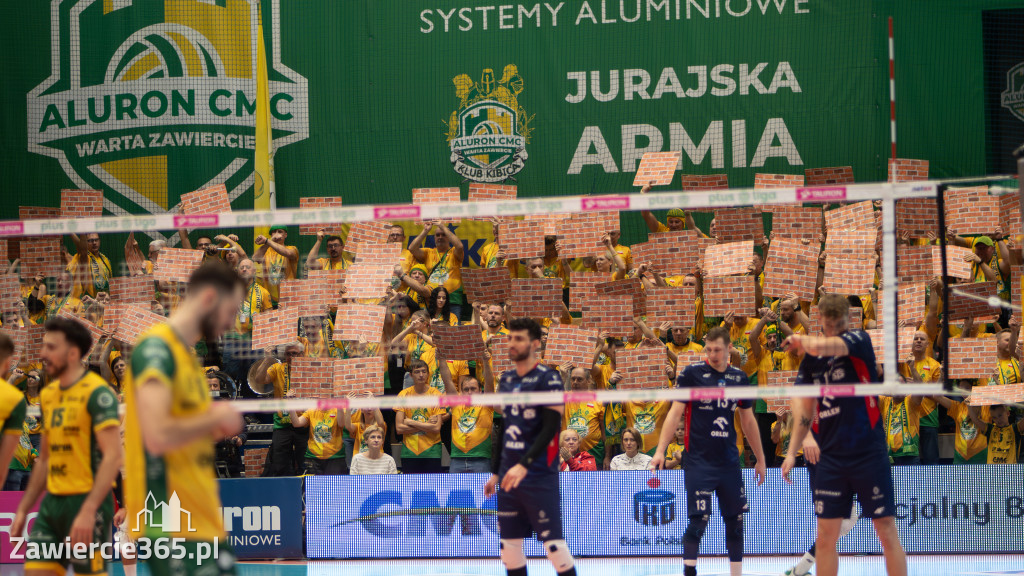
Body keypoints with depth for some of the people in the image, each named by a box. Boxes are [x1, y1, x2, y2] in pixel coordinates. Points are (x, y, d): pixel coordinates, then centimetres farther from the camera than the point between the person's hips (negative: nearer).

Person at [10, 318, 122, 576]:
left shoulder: (98, 393, -11)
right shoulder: (48, 394, 15)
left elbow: (113, 456, -18)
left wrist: (88, 510, -24)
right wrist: (23, 509, 19)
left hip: (88, 501, -8)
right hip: (52, 502, 8)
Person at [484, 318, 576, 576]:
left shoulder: (548, 378, -7)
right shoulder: (506, 380, 14)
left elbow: (551, 428, -14)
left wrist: (524, 465, -22)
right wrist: (495, 472, 18)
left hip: (539, 475, -7)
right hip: (509, 477, 7)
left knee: (553, 543, -8)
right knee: (509, 545, 6)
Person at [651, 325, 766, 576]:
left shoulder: (739, 378, 9)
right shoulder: (691, 374, -3)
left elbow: (748, 421, 18)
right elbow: (675, 413, -4)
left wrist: (760, 459, 19)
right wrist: (660, 450, -13)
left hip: (730, 461, 4)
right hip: (699, 462, -4)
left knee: (736, 520, 7)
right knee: (698, 520, -11)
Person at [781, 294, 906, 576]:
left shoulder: (858, 340, -6)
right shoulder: (810, 359, 9)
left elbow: (822, 346, -27)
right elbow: (804, 404, 15)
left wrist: (800, 340, -12)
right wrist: (794, 449, 8)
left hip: (869, 454, -4)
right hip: (830, 455, 4)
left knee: (887, 532, -2)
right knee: (826, 536, 4)